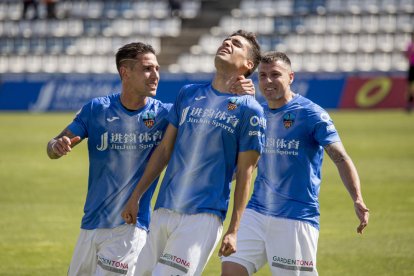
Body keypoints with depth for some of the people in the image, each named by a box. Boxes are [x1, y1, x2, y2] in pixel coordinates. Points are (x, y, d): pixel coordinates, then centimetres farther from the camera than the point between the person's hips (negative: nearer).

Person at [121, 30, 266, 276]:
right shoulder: (188, 94, 14)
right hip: (163, 210, 5)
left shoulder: (250, 110, -1)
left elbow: (244, 174, -2)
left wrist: (233, 231, -7)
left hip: (203, 216, -5)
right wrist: (136, 196, 15)